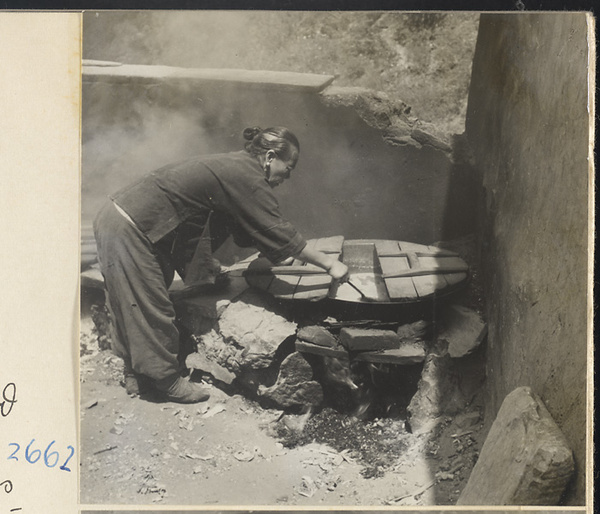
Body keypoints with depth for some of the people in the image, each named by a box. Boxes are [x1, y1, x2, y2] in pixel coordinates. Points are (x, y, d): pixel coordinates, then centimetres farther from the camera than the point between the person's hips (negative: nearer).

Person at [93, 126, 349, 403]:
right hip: (128, 231, -10)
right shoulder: (246, 177, -16)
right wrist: (329, 263, -8)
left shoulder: (232, 165, 15)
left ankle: (136, 376, 30)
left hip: (117, 216, 10)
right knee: (150, 311, 2)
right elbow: (278, 232, -15)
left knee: (136, 307, 18)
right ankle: (169, 382, 14)